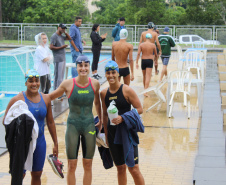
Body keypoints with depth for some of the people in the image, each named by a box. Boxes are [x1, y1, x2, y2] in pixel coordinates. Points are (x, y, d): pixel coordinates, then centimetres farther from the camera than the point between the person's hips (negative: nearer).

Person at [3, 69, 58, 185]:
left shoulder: (46, 99, 4)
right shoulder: (17, 99, -10)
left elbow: (50, 122, 12)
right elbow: (5, 121, -6)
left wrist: (55, 144, 13)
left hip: (40, 143, 4)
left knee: (37, 175, 13)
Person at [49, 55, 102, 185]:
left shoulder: (95, 84, -3)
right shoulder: (68, 84, -10)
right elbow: (51, 97, 4)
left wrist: (100, 121, 21)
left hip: (89, 126, 2)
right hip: (73, 126, -2)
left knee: (88, 165, 8)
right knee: (72, 165, 3)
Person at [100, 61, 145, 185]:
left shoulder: (127, 90, -9)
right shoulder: (104, 93, 5)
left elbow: (139, 109, -9)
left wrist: (123, 117, -20)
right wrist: (106, 134, 14)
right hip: (113, 133, 5)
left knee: (133, 168, -6)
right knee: (120, 168, 14)